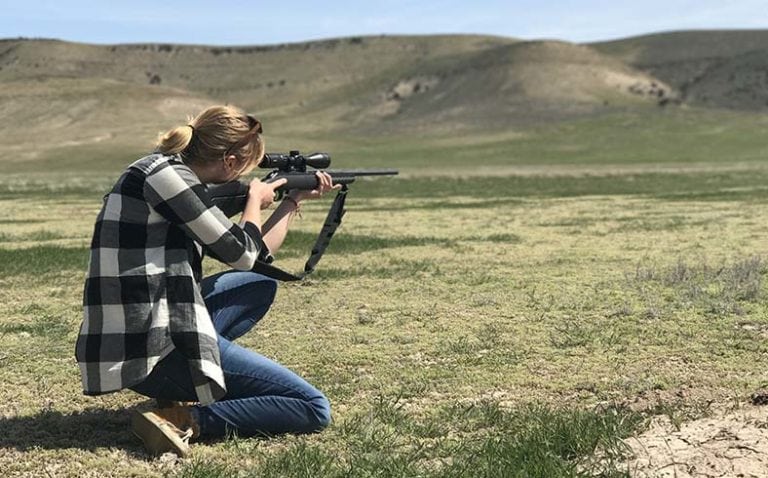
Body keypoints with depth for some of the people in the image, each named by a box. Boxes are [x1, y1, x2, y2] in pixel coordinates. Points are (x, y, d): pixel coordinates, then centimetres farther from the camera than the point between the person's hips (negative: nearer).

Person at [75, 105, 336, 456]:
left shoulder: (175, 174, 15)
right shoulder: (165, 174, -14)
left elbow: (253, 256, 22)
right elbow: (241, 254, -8)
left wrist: (294, 200, 27)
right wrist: (256, 199, 10)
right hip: (151, 349, -10)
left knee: (260, 286, 29)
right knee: (314, 410, -5)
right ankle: (185, 421, -12)